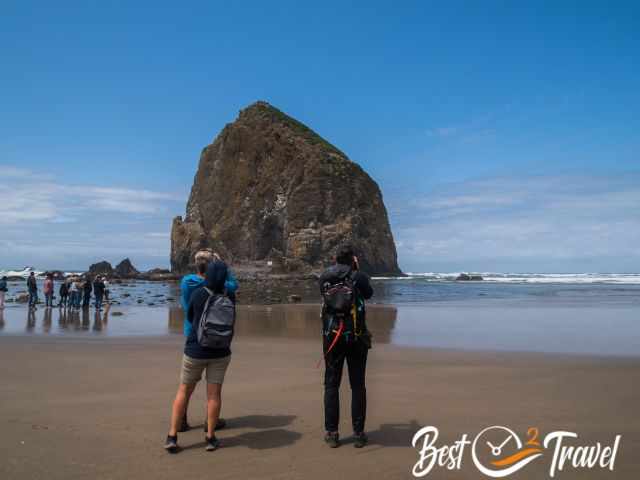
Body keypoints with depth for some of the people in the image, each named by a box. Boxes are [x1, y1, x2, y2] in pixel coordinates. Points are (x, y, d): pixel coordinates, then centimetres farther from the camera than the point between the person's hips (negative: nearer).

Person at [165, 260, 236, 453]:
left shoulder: (197, 295, -14)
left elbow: (190, 316, 4)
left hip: (196, 350, -1)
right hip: (220, 351, 1)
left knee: (183, 392, 11)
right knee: (214, 393, 7)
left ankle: (172, 437, 8)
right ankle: (210, 438, 10)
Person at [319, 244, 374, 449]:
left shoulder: (324, 277, 1)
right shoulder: (359, 276, -4)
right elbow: (368, 294, 14)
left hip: (332, 336, 1)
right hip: (356, 337, -1)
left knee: (331, 384, 8)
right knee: (357, 386, 7)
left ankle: (332, 434, 10)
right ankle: (359, 434, 11)